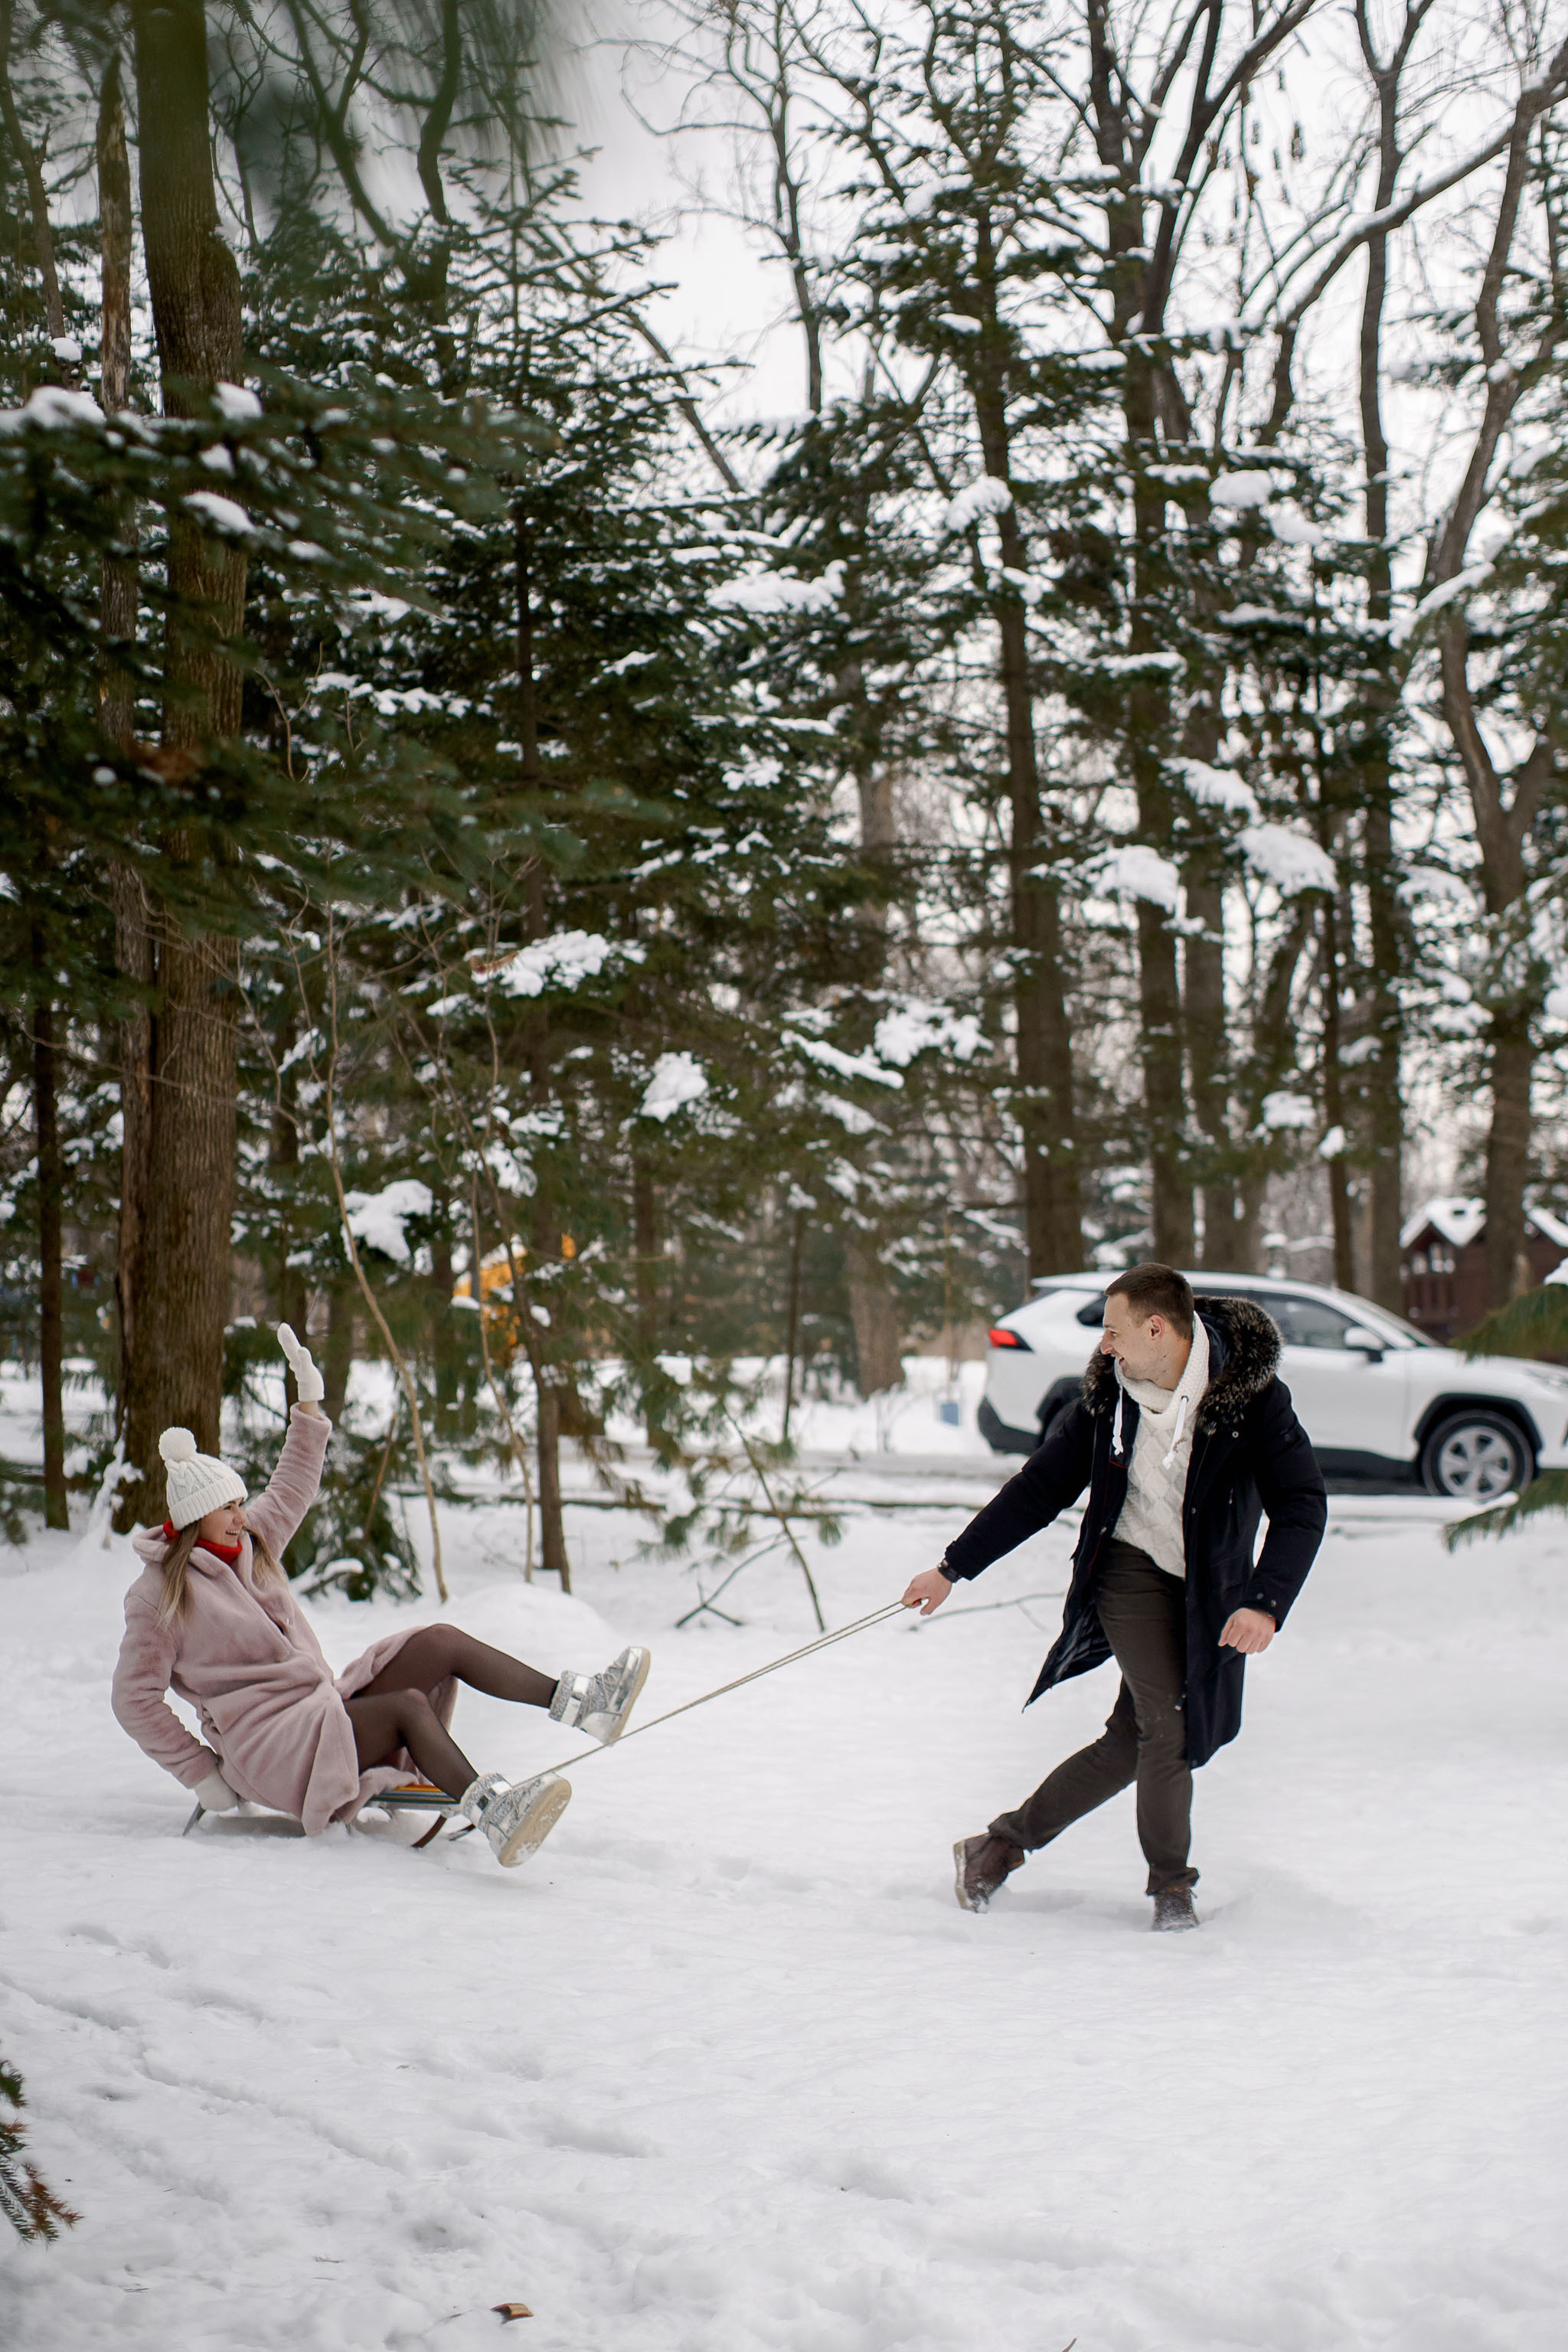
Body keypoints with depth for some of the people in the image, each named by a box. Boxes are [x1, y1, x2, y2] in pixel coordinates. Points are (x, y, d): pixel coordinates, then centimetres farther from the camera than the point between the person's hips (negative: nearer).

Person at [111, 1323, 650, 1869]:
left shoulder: (251, 1541, 14)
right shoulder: (158, 1595, -6)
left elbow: (292, 1490, 27)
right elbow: (135, 1700, -7)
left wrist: (308, 1399, 20)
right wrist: (199, 1773, -9)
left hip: (328, 1709, 8)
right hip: (265, 1744, -8)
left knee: (442, 1641, -9)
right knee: (409, 1705, -32)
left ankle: (578, 1701, -20)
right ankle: (489, 1812, -57)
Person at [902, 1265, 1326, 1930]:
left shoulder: (1254, 1399, -15)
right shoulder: (1107, 1398, -4)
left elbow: (1302, 1507, -17)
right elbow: (1037, 1489, 5)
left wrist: (1266, 1604, -31)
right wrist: (954, 1569, 6)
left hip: (1210, 1596, 0)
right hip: (1131, 1571, 0)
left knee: (1130, 1744, 3)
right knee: (1167, 1724, -16)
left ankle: (1002, 1843, 21)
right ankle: (1171, 1884, 4)